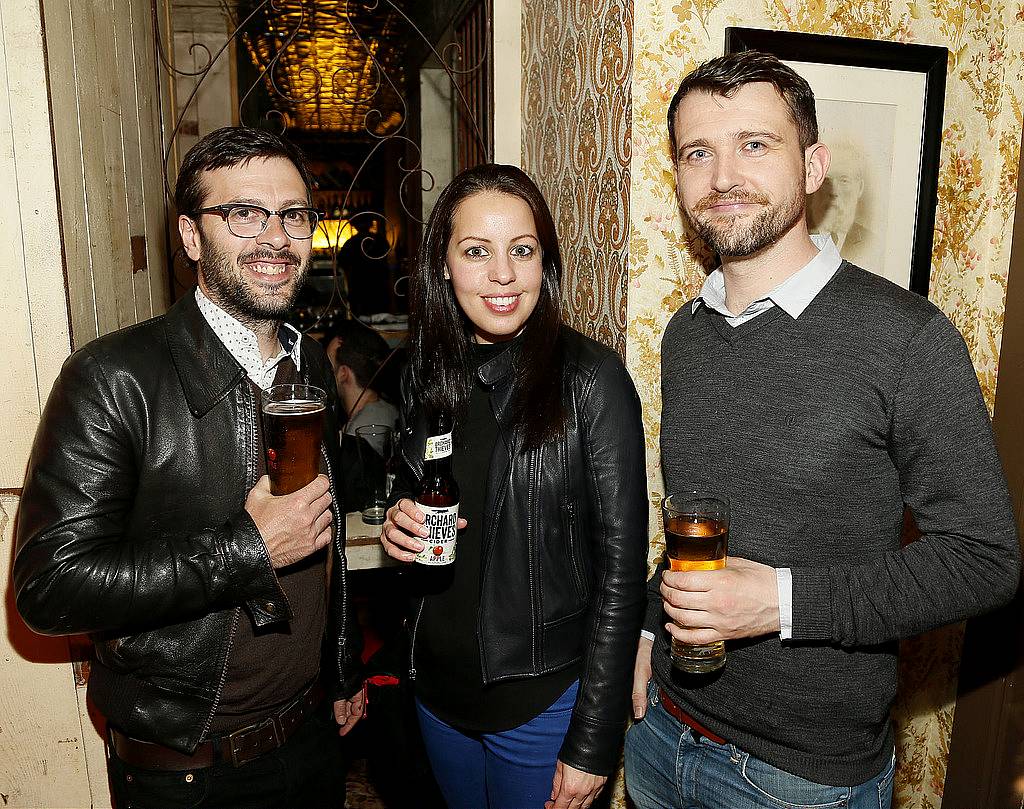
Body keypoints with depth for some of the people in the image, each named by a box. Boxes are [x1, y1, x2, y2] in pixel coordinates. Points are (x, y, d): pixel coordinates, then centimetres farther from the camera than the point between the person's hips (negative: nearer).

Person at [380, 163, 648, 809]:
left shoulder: (592, 380, -18)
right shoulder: (428, 374, -2)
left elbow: (621, 574, -15)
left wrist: (593, 744, -13)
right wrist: (399, 525, -9)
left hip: (543, 700, -5)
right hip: (439, 684, 5)